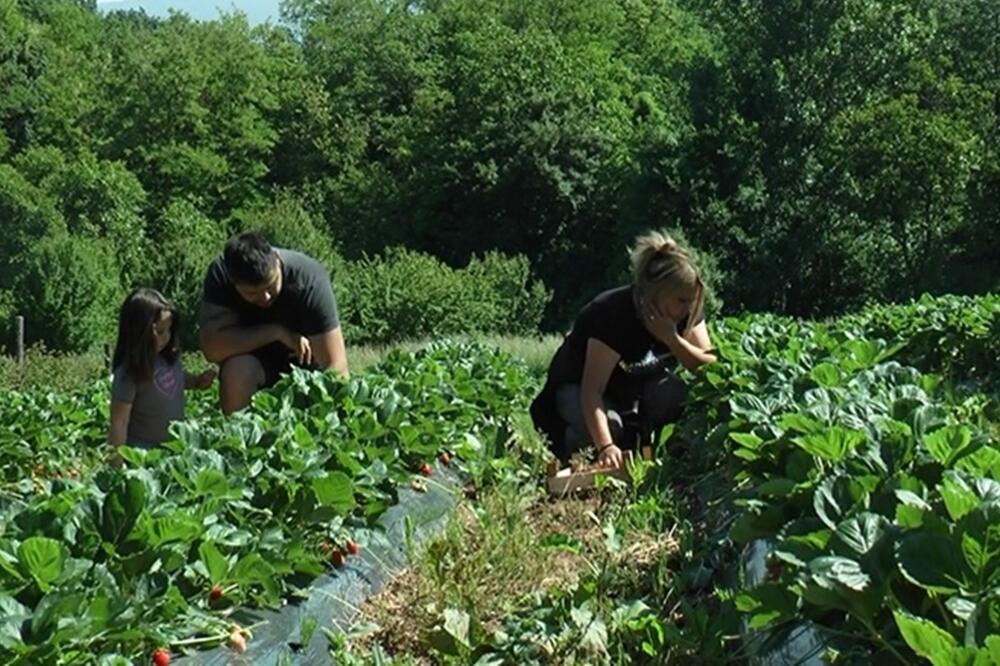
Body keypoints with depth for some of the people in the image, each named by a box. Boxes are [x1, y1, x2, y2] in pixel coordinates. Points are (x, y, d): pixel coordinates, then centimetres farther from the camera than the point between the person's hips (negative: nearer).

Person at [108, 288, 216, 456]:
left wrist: (197, 381, 2)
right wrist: (118, 462, -16)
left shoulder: (170, 357, -4)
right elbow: (119, 423, -18)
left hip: (176, 443, 7)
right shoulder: (128, 375, -22)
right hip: (144, 452, -6)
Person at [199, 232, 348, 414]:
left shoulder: (310, 281, -29)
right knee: (237, 370, -32)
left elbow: (335, 366, -32)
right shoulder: (220, 275, -25)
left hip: (304, 359, 0)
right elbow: (212, 348, -31)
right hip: (253, 356, 0)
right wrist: (276, 332, -31)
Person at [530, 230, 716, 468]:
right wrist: (605, 446, -55)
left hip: (637, 388, 5)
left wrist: (671, 338, -35)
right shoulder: (613, 313, -34)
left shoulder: (688, 312, -16)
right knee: (608, 423, -37)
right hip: (578, 388, -5)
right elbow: (592, 389, -41)